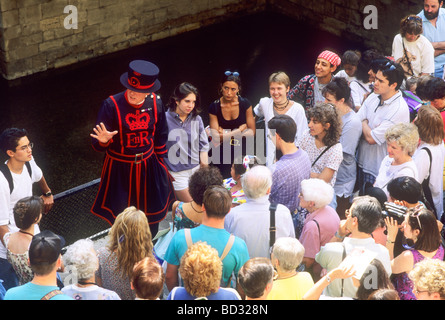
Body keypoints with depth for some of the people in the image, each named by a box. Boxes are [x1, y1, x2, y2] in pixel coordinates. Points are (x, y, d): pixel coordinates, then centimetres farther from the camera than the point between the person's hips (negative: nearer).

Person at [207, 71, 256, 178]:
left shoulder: (245, 104, -3)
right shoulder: (214, 107, -6)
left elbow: (252, 132, -1)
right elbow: (216, 138, -9)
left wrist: (225, 134, -9)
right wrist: (240, 130, -9)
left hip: (241, 153, 1)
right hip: (222, 156, 0)